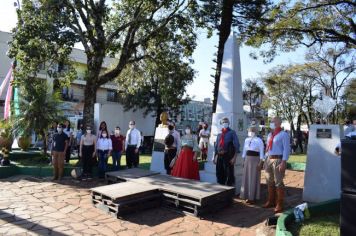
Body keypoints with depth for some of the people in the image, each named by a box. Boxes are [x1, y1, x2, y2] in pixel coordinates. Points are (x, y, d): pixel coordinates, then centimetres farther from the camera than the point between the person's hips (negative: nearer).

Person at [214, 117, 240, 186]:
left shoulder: (232, 133, 0)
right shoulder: (219, 134, 14)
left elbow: (237, 145, -6)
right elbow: (216, 146, 18)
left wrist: (234, 157, -14)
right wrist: (215, 157, 15)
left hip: (228, 156, -5)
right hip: (219, 156, 5)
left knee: (229, 174, 1)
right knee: (219, 173, 12)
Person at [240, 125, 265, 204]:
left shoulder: (259, 140, -7)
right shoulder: (247, 140, 10)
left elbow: (262, 152, -10)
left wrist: (260, 163, -15)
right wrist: (244, 160, 13)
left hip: (255, 160, -6)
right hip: (247, 159, 6)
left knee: (254, 178, 1)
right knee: (246, 178, 9)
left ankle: (252, 197, 10)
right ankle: (247, 196, 21)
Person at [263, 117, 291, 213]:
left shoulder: (284, 134, -8)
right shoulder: (269, 135, 16)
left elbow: (286, 149, -13)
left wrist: (283, 162, -20)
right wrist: (266, 160, 14)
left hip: (278, 160, -7)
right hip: (269, 159, 8)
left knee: (278, 183, -3)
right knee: (270, 182, 15)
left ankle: (279, 204, 9)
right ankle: (270, 201, 28)